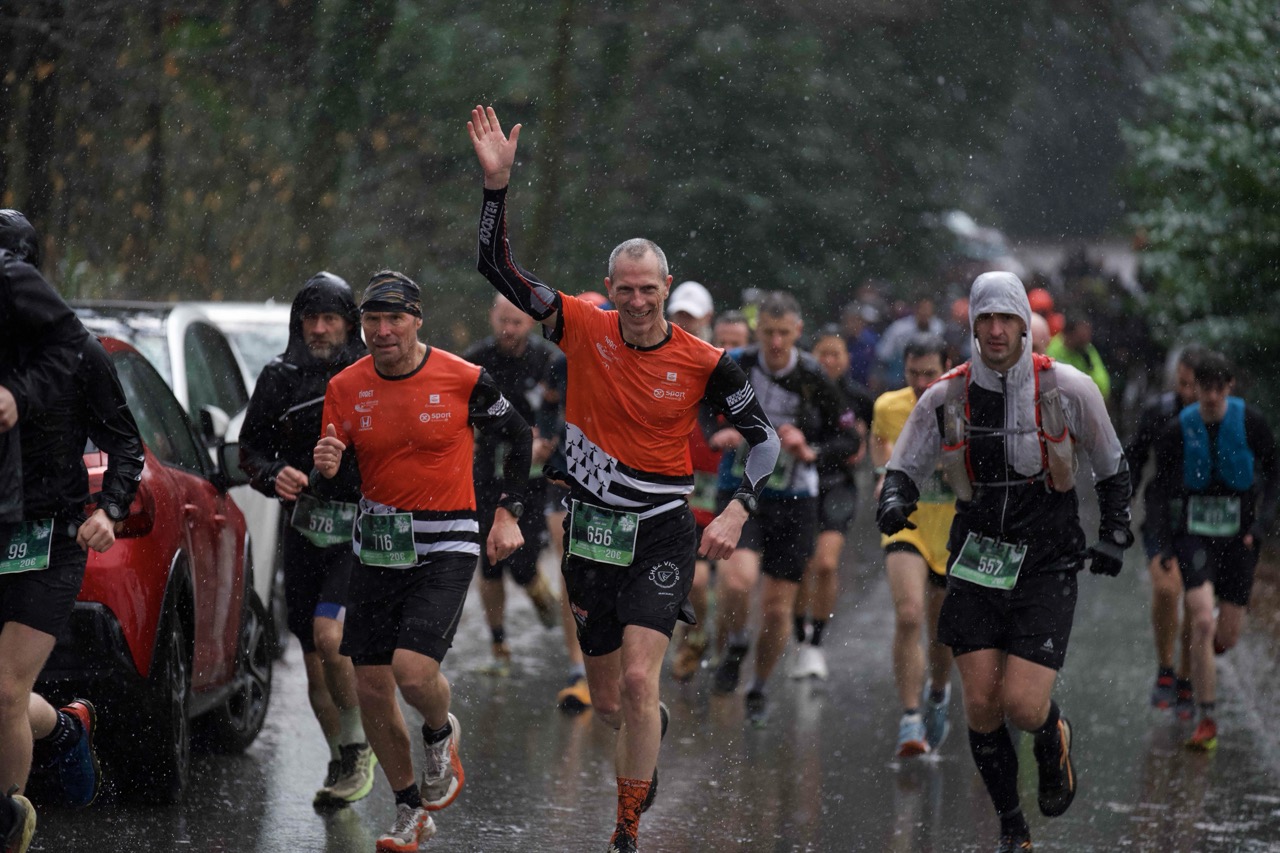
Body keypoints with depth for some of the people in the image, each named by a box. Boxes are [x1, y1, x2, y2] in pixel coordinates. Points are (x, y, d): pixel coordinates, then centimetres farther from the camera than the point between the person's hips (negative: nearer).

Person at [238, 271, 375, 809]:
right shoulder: (280, 379, 5)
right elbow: (250, 448, 13)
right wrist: (273, 476, -7)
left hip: (360, 528, -4)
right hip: (303, 528, 4)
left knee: (330, 636, -22)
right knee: (314, 660, 8)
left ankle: (359, 746, -3)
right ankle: (341, 764, 26)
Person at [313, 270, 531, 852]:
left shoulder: (463, 380, -10)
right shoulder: (345, 389, -1)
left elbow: (518, 438, 8)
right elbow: (331, 491, 2)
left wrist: (508, 513, 3)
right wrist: (327, 470, -20)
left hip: (445, 548, -4)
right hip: (376, 548, 4)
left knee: (413, 671, -21)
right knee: (370, 688, 3)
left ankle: (441, 733, 16)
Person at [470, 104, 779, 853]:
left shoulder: (705, 363, -10)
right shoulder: (584, 328, -5)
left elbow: (764, 439, 0)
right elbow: (498, 265, -7)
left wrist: (737, 514, -13)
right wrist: (498, 183, -18)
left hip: (662, 538, -3)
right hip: (591, 537, 3)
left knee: (638, 680, -19)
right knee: (608, 702, 13)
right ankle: (653, 733, 51)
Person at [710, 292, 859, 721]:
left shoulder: (814, 379, -8)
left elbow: (849, 439, 1)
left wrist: (811, 452, -17)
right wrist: (716, 435, -12)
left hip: (794, 501, 1)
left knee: (778, 608, 4)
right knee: (737, 580, -26)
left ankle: (759, 687, 29)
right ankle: (733, 647, 6)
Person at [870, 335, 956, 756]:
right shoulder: (889, 407, -9)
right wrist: (884, 471, 0)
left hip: (955, 532, 0)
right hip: (906, 526, 0)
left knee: (942, 629, 13)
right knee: (908, 615, -22)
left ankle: (938, 693, 45)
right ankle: (910, 721, -18)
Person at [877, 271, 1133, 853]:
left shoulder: (1068, 389, -5)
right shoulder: (944, 399, -2)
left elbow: (1111, 467, 9)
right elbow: (904, 470, 6)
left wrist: (1114, 537, 0)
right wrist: (894, 503, -17)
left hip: (1047, 565, -2)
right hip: (976, 565, 2)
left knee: (1022, 704, -13)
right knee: (981, 706, -3)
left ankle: (1053, 739, 25)